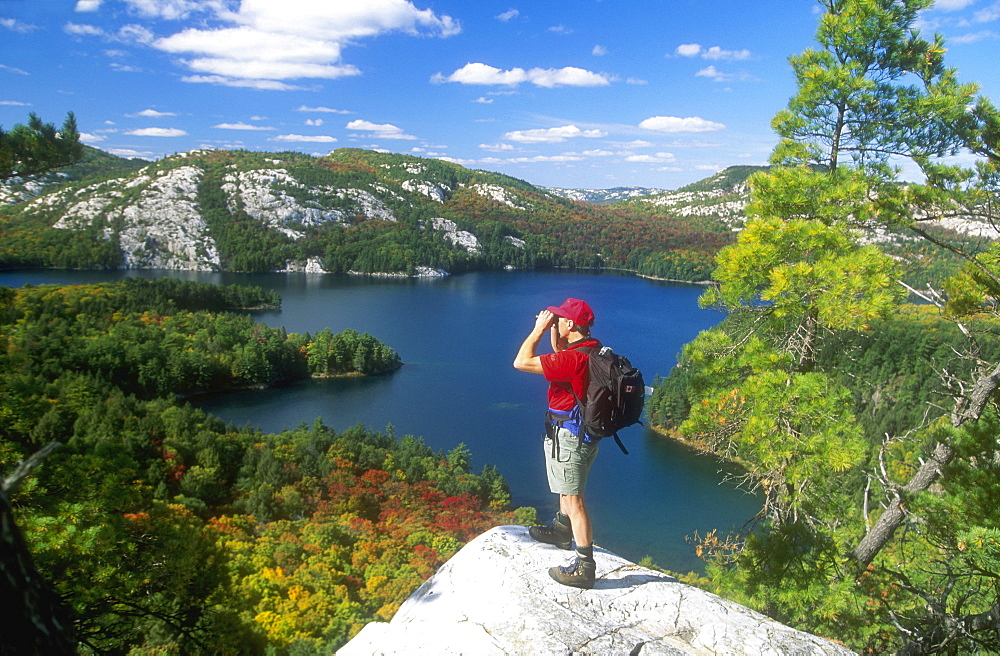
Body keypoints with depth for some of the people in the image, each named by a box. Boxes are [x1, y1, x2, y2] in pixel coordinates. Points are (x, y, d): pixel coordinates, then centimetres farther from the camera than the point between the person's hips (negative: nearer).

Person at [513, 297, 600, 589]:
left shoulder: (574, 357, -27)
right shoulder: (591, 349, 4)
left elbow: (522, 362, -27)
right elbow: (557, 361, 23)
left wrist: (539, 329, -17)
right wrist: (552, 333, 11)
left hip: (568, 437, -10)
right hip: (580, 433, 10)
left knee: (574, 499, -4)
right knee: (567, 487, 29)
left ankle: (585, 568, 2)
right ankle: (561, 530, 50)